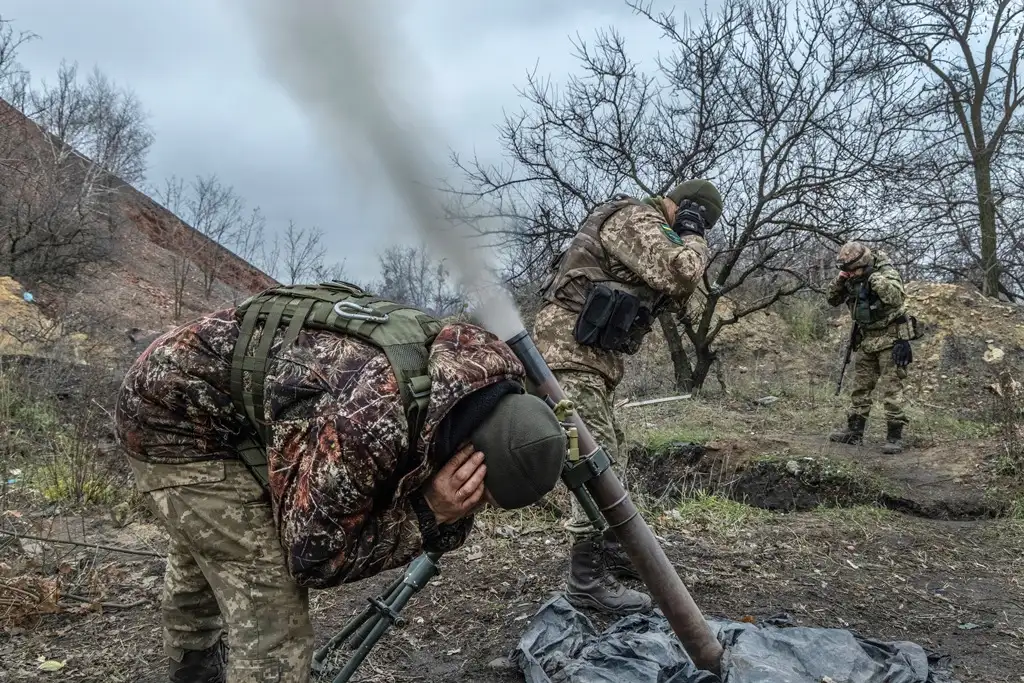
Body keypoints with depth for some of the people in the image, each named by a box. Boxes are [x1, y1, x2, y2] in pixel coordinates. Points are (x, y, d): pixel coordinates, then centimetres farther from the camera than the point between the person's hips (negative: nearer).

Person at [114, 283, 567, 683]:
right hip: (177, 411, -8)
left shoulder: (469, 373, -16)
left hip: (233, 412, 8)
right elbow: (315, 557, -25)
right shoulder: (368, 420, -42)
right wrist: (427, 513, -32)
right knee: (275, 621, -14)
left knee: (201, 562, 34)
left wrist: (446, 515, -22)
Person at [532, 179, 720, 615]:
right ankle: (587, 580, -6)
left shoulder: (646, 227, 22)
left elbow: (673, 295, 22)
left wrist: (687, 245, 7)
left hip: (592, 354, 11)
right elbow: (678, 273, -23)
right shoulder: (635, 219, -10)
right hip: (570, 347, -11)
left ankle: (610, 550, 30)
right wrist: (693, 238, -4)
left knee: (609, 459, 17)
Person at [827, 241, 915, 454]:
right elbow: (833, 300, 6)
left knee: (892, 389, -7)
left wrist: (874, 278, -32)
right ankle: (854, 431, 19)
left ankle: (895, 436, -3)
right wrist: (840, 280, -10)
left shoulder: (887, 272, -16)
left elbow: (896, 298, -33)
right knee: (860, 388, 11)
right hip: (866, 340, 7)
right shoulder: (853, 278, 3)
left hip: (890, 339, -7)